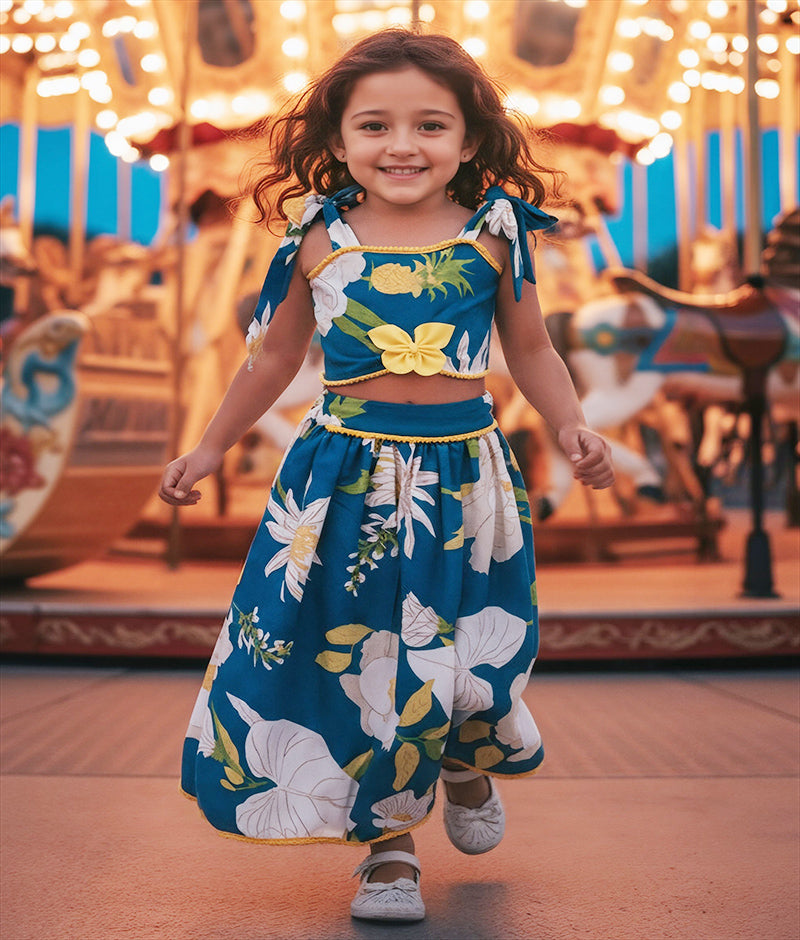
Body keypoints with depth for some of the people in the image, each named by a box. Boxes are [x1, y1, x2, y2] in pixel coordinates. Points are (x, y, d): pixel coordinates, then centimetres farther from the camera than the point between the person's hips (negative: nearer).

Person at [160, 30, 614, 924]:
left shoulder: (492, 233, 0)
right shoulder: (319, 241, 0)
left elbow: (532, 351, 12)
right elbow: (273, 356, 13)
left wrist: (571, 427, -5)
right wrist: (208, 449, 18)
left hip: (462, 480, 0)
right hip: (344, 482, 0)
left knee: (467, 660, 4)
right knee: (353, 658, 1)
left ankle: (469, 762, 41)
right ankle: (386, 839, 21)